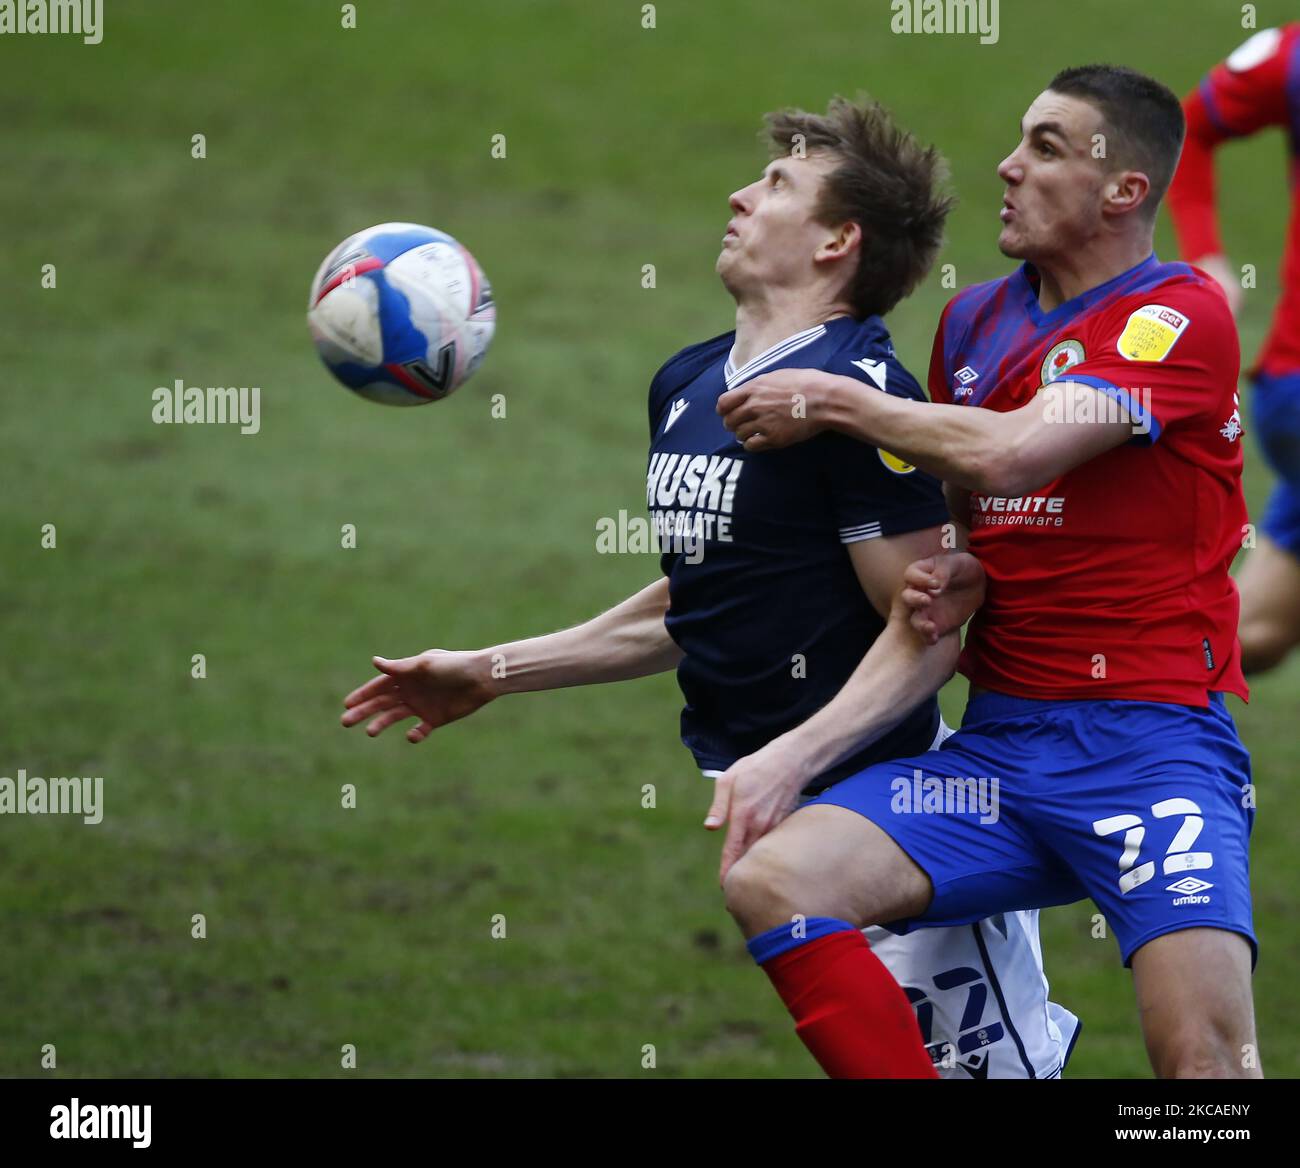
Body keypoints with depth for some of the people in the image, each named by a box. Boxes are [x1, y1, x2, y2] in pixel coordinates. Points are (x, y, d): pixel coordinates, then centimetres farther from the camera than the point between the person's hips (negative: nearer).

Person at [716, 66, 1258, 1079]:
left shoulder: (1181, 313, -7)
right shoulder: (974, 320, 15)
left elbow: (1009, 457, -20)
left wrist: (831, 402, -7)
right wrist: (963, 578, 5)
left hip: (1147, 738, -7)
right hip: (996, 744, 7)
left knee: (1205, 1056, -26)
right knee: (771, 880, -17)